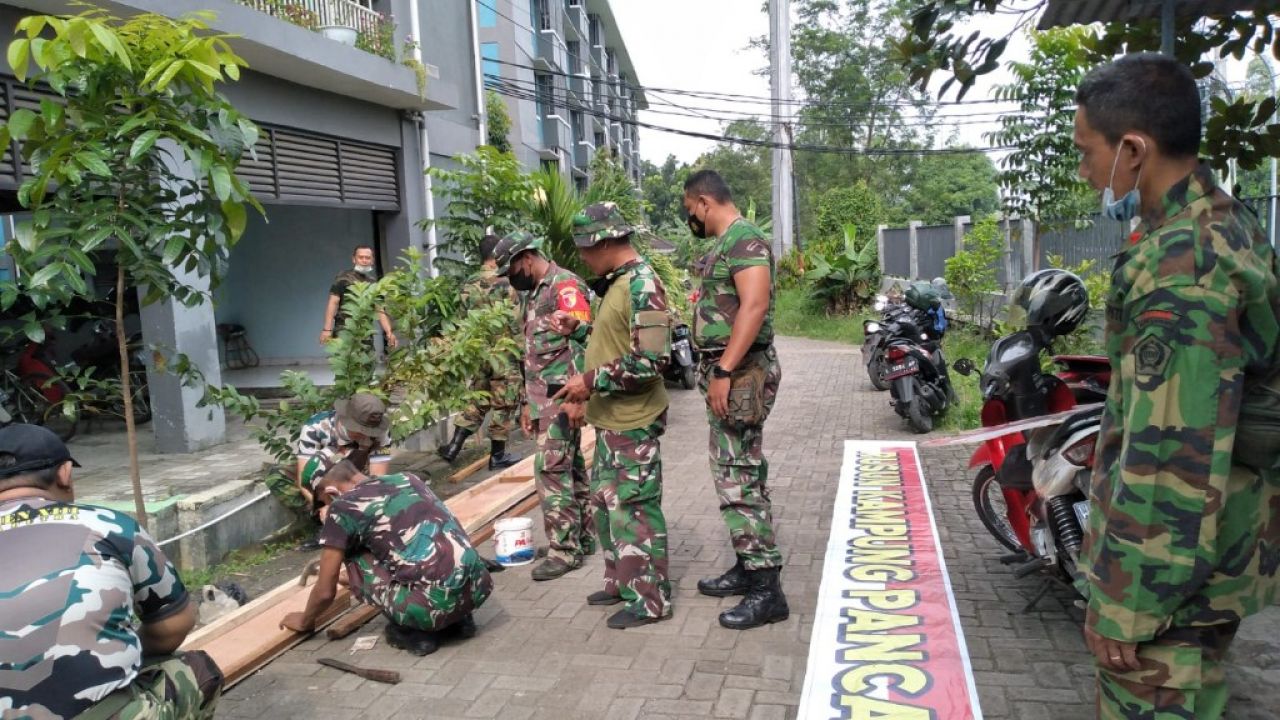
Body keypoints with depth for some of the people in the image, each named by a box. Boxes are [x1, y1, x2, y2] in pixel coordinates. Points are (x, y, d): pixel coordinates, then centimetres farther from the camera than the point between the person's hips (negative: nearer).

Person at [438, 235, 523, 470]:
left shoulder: (469, 285, 7)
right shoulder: (505, 283, -13)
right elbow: (515, 322, -14)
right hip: (503, 354, -6)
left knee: (477, 401, 17)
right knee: (503, 405, 4)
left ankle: (453, 446, 13)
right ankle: (497, 455, 11)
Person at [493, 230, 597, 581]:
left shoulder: (565, 285, -12)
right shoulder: (533, 294, 19)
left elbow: (582, 338, -21)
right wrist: (527, 402, 22)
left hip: (561, 395, -10)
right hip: (543, 396, 10)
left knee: (552, 468, -9)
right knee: (570, 465, 14)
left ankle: (565, 549, -1)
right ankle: (583, 537, 23)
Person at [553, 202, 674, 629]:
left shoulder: (642, 286, -18)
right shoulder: (616, 283, 11)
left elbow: (651, 361, -26)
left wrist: (592, 382, -21)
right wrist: (584, 395, 14)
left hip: (633, 421, -10)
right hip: (610, 418, 10)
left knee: (634, 507, -1)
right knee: (606, 501, 17)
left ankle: (651, 600, 11)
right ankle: (621, 582, 32)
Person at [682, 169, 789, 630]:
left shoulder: (745, 239, -13)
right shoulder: (723, 243, 18)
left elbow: (755, 305, -25)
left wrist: (724, 371, -28)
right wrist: (716, 371, 16)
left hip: (740, 373, -10)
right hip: (725, 371, 10)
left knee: (738, 478, -8)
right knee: (736, 472, 15)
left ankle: (766, 589, -1)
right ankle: (747, 567, 25)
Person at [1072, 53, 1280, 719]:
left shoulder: (1182, 267, -24)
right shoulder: (1225, 222, 8)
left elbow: (1174, 462, -27)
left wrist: (1126, 603, -21)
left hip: (1173, 556, -10)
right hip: (1221, 539, 10)